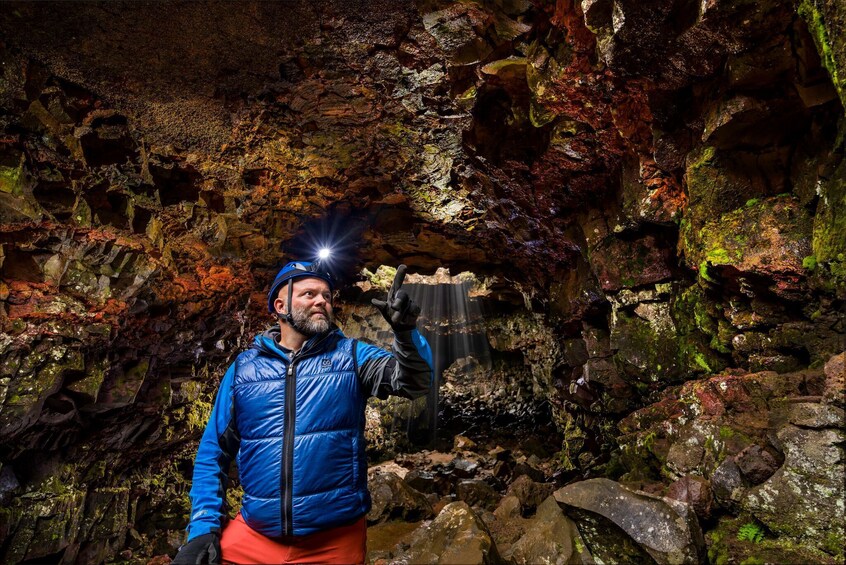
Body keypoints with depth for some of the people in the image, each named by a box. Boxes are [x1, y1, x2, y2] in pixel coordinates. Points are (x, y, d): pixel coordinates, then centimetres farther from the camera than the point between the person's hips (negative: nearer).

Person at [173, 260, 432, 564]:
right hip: (252, 536, 1)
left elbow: (414, 380, -15)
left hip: (337, 537, 0)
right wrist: (204, 527, -1)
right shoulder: (243, 367, 2)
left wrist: (405, 331, -33)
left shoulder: (350, 355, -1)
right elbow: (213, 452, 7)